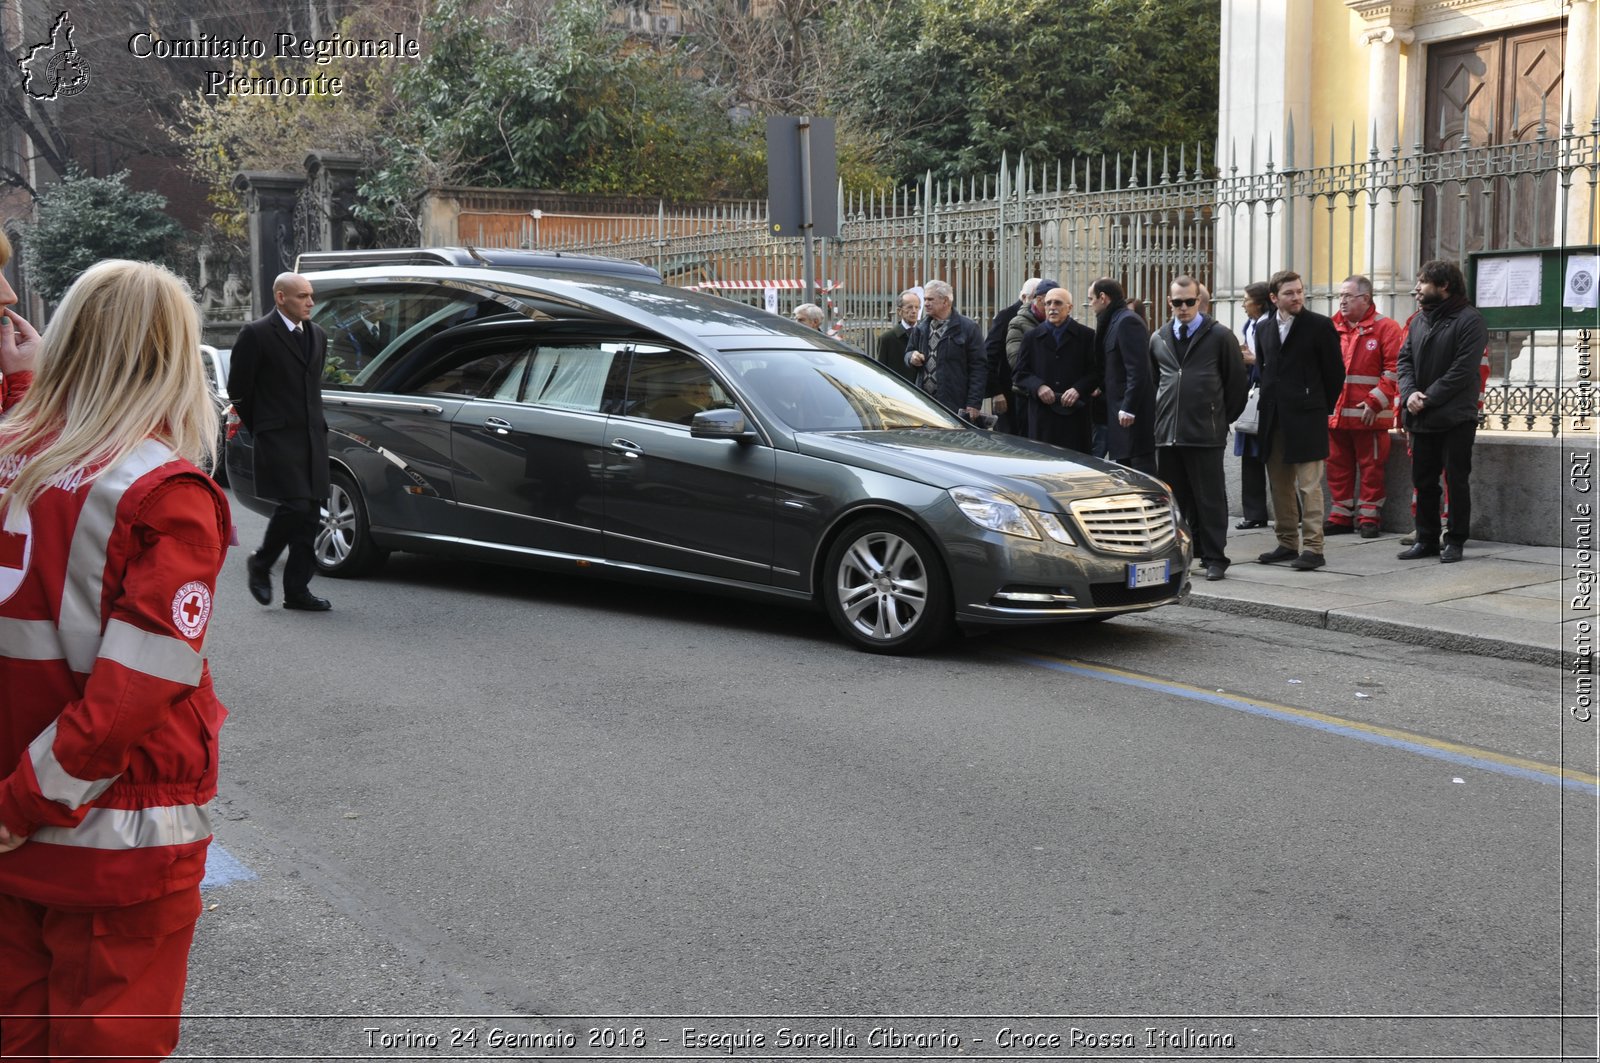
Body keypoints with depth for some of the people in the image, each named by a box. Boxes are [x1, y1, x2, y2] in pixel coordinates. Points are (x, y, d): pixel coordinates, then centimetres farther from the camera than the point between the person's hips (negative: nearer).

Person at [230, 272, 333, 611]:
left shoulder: (316, 336, 16)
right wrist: (259, 428, 3)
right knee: (295, 505, -16)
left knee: (310, 513, 4)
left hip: (312, 437, 7)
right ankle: (260, 565, 9)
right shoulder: (256, 334, -5)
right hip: (279, 439, -7)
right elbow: (238, 389, -2)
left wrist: (316, 425, 17)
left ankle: (297, 589, 11)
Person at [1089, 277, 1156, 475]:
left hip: (1133, 414, -10)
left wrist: (1129, 407, -22)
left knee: (1141, 466, -8)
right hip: (1123, 409, 10)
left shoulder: (1127, 321, -13)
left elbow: (1138, 369, -20)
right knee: (1124, 465, 14)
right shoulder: (1115, 321, 17)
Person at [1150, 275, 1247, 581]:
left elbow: (1236, 381, 3)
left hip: (1206, 433, -4)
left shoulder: (1220, 336, -1)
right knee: (1174, 498, 9)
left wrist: (1223, 418, 4)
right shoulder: (1159, 339, 12)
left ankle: (1214, 558, 4)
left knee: (1210, 498, -1)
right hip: (1167, 432, 4)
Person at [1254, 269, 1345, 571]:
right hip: (1273, 419, 6)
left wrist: (1322, 407, 3)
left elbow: (1335, 371, 0)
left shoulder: (1319, 326, -4)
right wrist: (1268, 404, 12)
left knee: (1309, 486, -7)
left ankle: (1312, 548, -5)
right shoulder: (1264, 330, 11)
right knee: (1279, 485, 11)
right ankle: (1287, 543, 20)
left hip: (1306, 418, -6)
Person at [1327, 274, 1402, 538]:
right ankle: (1341, 516, 18)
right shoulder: (1333, 328, 12)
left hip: (1369, 414, -5)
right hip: (1335, 414, 5)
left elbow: (1394, 370, -8)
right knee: (1338, 466, 9)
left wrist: (1374, 402, -14)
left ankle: (1369, 517, 9)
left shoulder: (1385, 328, -3)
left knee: (1371, 467, 1)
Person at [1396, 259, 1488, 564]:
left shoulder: (1469, 320, -9)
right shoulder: (1419, 321, 14)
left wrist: (1428, 399, -18)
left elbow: (1463, 370, -16)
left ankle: (1455, 541, 7)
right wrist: (1409, 392, -9)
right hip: (1422, 419, 7)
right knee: (1423, 481, 11)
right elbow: (1405, 359, 10)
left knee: (1456, 480, 0)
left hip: (1455, 419, -7)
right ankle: (1426, 539, 20)